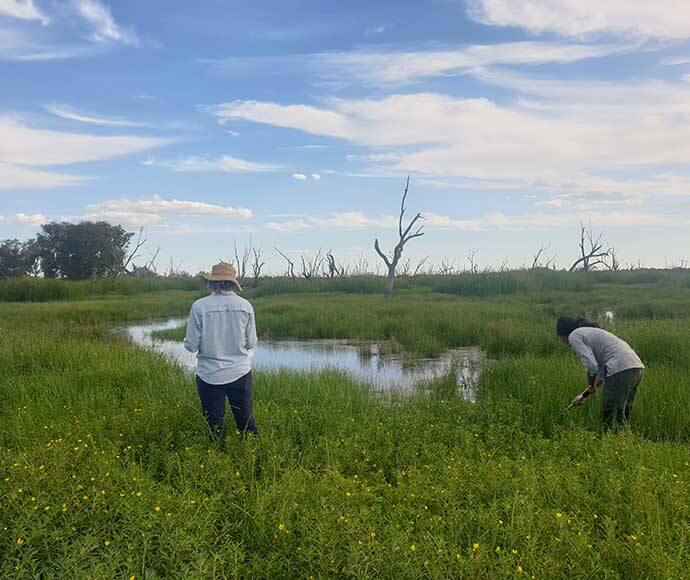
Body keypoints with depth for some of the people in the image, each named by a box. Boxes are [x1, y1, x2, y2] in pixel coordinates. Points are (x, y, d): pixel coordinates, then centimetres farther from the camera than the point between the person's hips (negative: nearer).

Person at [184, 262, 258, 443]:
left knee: (215, 425, 14)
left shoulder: (200, 306, -12)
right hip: (240, 372, 2)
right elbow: (251, 343, 0)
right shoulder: (245, 306, -6)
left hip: (210, 375, -1)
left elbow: (191, 346, -10)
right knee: (246, 421, 17)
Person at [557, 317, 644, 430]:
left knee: (609, 419, -1)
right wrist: (584, 395, 31)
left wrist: (589, 388, 8)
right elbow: (601, 370, 30)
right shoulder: (591, 332, 29)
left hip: (620, 370, -9)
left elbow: (592, 366, -11)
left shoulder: (574, 336, 2)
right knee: (622, 418, 18)